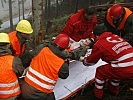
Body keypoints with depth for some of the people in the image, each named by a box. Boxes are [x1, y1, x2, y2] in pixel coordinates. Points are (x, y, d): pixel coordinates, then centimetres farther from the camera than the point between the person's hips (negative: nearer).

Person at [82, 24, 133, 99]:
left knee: (100, 71, 17)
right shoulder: (116, 36, 19)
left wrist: (84, 61, 38)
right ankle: (114, 89, 54)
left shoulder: (99, 44, -1)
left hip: (124, 70, -7)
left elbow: (91, 61, 15)